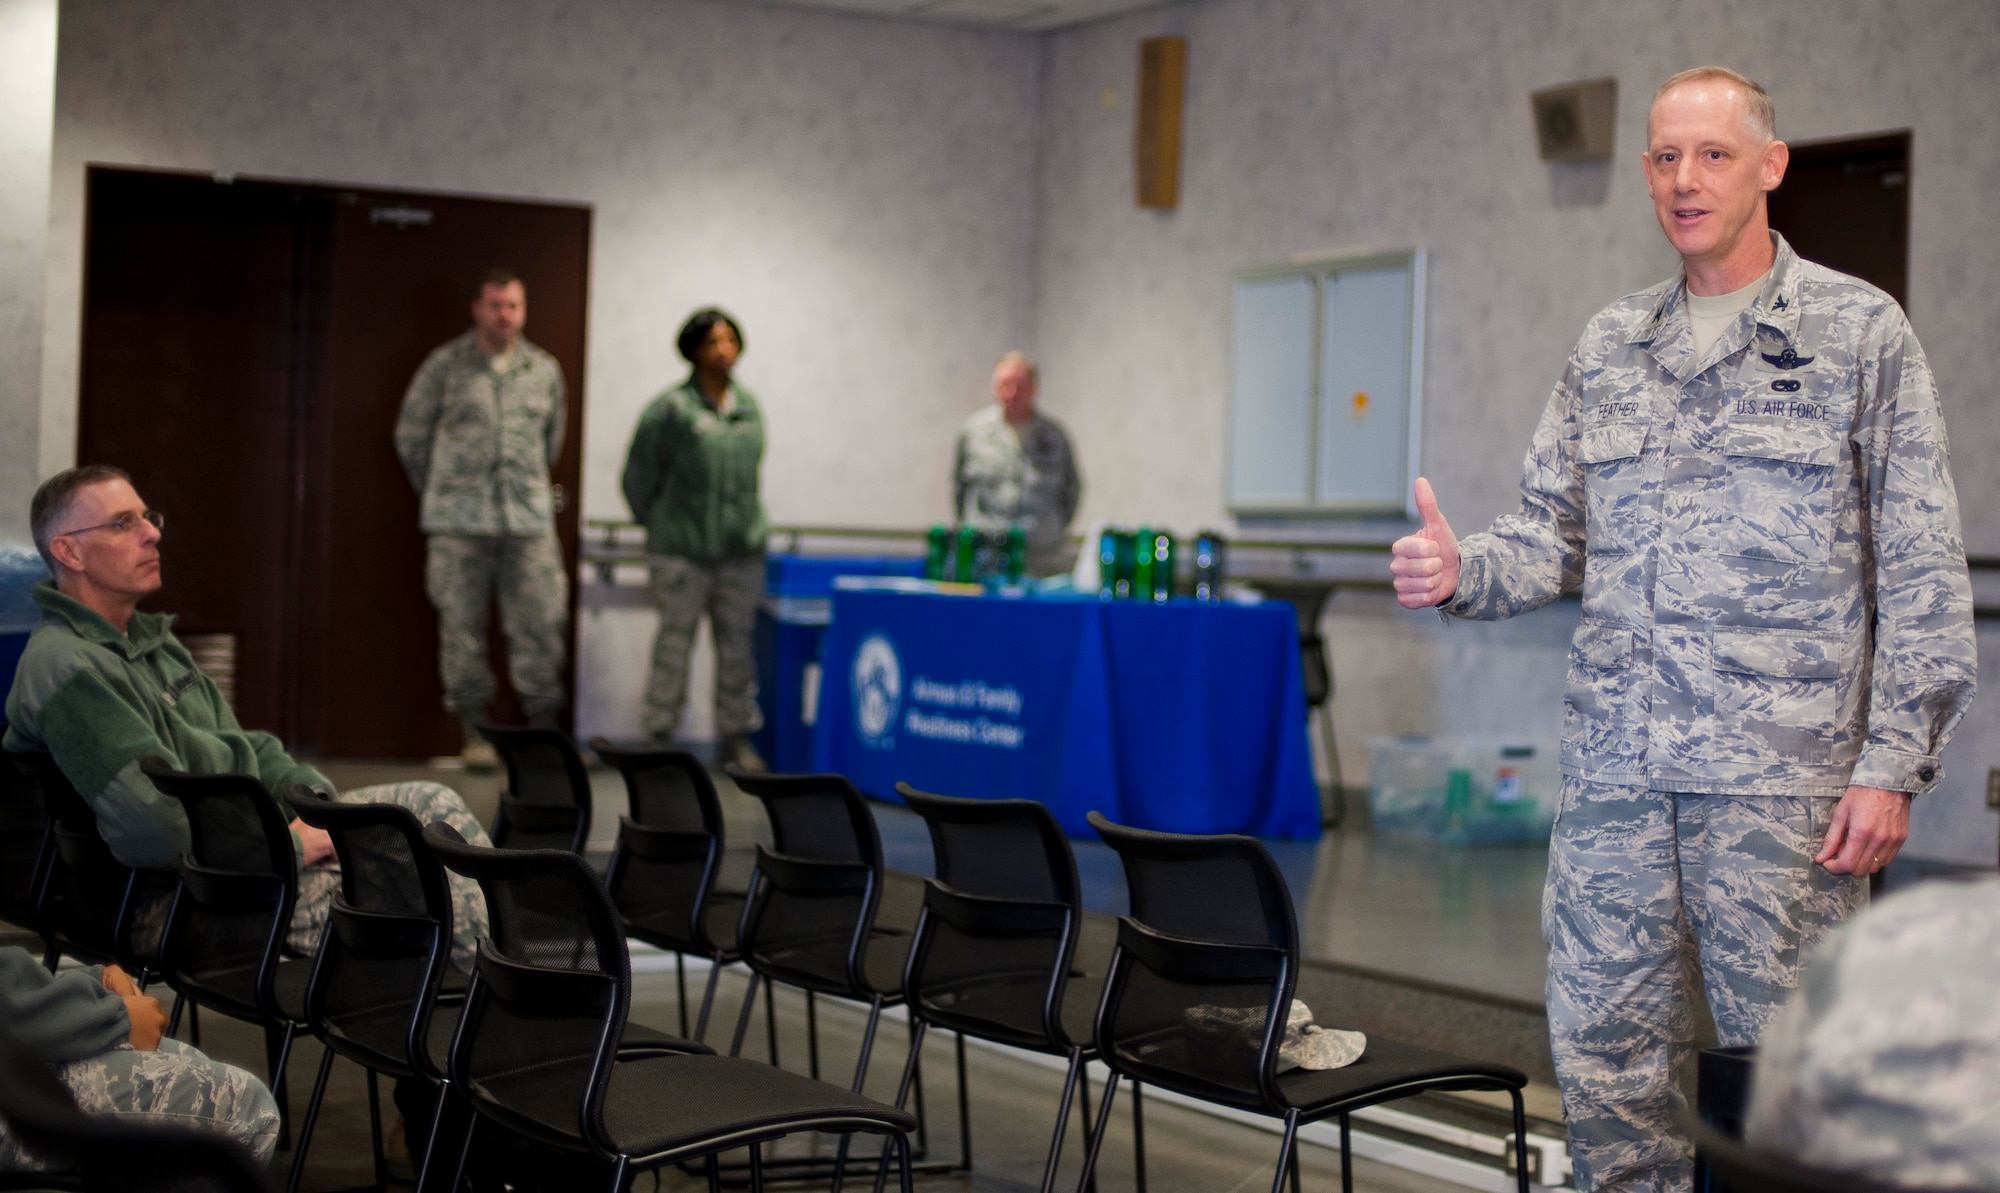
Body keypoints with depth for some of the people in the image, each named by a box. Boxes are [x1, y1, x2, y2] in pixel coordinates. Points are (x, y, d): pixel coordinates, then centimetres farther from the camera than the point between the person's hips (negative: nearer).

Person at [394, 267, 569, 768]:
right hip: (459, 522, -2)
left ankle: (543, 727, 7)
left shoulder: (544, 370, 11)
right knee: (462, 625, 1)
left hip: (530, 520, 2)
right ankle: (474, 732, 9)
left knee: (541, 623, -3)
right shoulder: (445, 366, 3)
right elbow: (410, 434, 10)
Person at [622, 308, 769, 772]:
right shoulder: (671, 409, -7)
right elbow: (638, 477, 1)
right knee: (675, 642, -1)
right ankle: (660, 734, 8)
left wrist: (745, 524, 15)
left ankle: (737, 737, 17)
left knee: (738, 644, 8)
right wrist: (662, 527, 7)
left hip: (742, 547, 5)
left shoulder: (749, 407, 10)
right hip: (683, 553, -5)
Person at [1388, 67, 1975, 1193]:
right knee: (1603, 1055, 8)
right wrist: (1464, 571, -6)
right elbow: (1559, 533, 16)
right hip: (1615, 765, 4)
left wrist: (1892, 764, -9)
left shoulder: (1862, 332, 1)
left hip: (1784, 772, -4)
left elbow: (1924, 572, -2)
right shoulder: (1609, 347, 14)